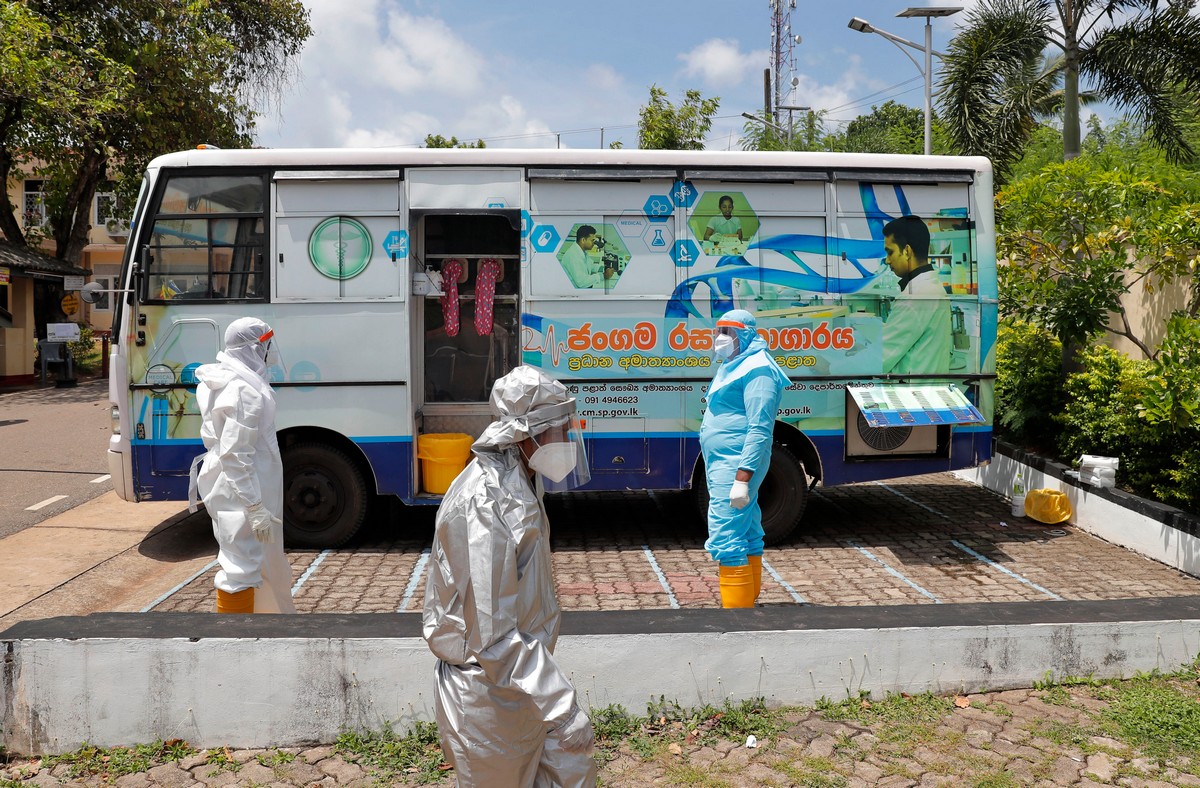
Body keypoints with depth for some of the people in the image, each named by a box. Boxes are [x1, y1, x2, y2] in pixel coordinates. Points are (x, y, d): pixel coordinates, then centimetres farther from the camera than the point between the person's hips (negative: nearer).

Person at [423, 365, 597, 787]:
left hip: (524, 683, 9)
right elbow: (493, 638, -28)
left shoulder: (518, 485, 5)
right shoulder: (483, 505, -27)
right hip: (488, 693, -9)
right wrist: (562, 707, -27)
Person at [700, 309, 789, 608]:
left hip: (737, 468, -11)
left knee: (725, 543, -12)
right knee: (748, 539, 16)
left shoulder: (756, 369, -14)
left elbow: (760, 430, -21)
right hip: (723, 466, 11)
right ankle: (748, 603, 26)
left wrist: (741, 479, -26)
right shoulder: (733, 367, 18)